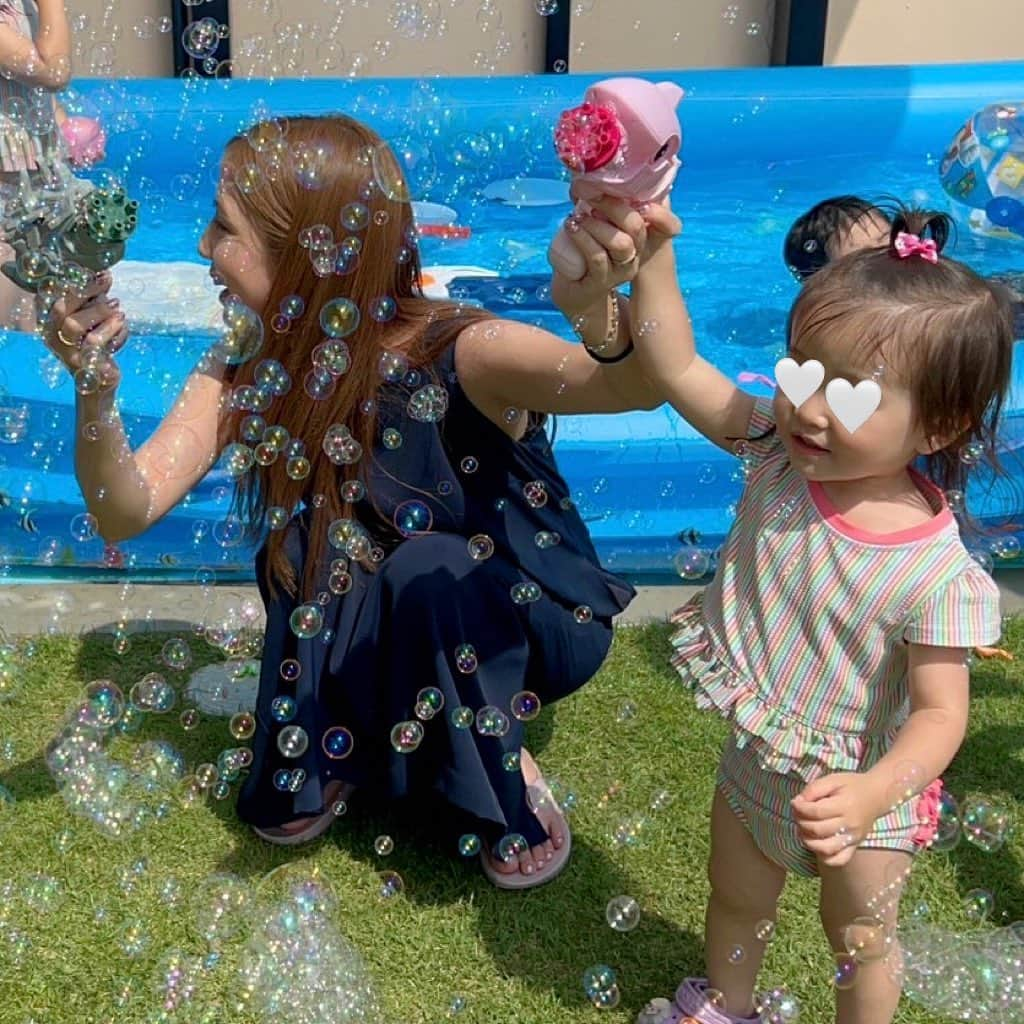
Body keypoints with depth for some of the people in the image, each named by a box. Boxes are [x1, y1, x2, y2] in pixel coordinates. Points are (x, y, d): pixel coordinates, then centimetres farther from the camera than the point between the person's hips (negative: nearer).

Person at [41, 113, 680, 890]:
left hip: (522, 624, -4)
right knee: (284, 809, -3)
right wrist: (96, 393, -42)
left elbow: (633, 387, -50)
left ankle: (505, 774, -9)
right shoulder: (245, 371, -15)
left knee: (425, 570, -36)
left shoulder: (458, 354, -32)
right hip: (371, 639, 5)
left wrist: (604, 318, -74)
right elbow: (126, 514, -23)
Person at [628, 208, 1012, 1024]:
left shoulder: (937, 573, -32)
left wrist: (872, 795, -46)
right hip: (754, 765, 5)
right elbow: (676, 367, -23)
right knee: (735, 900, 31)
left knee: (861, 942, 22)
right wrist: (654, 254, -35)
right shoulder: (779, 452, -20)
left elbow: (940, 713, -28)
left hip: (855, 792, -5)